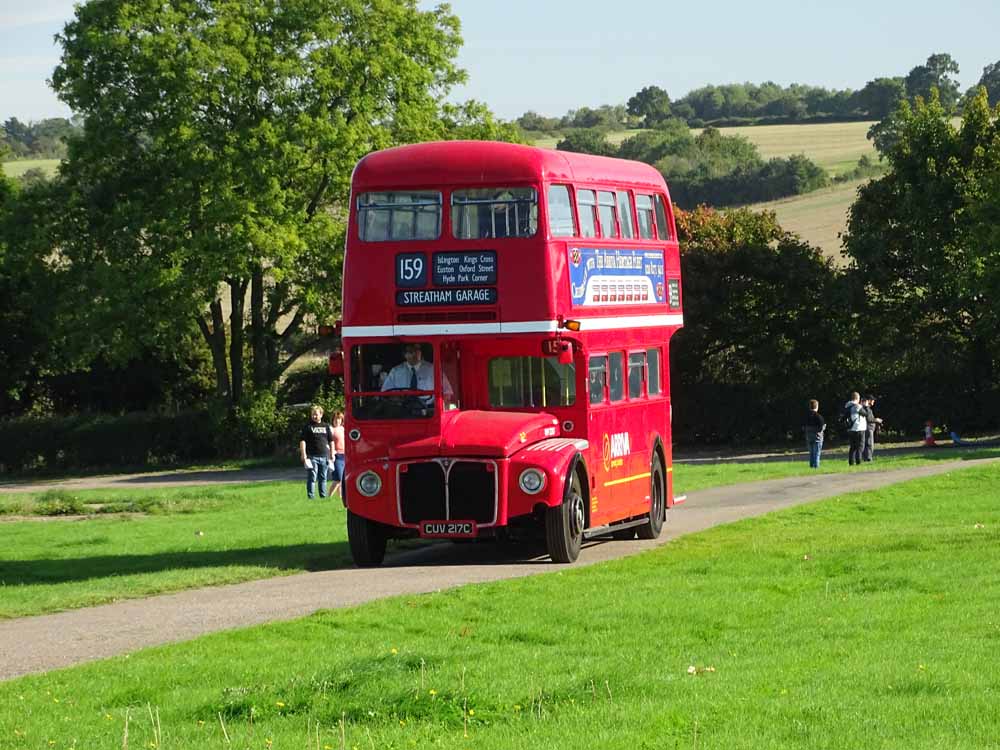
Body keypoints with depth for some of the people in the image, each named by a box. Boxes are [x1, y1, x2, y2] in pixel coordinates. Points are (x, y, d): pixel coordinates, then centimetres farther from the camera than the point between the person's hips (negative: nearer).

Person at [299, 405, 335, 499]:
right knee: (312, 478, -6)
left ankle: (323, 496, 14)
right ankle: (310, 497, -5)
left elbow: (331, 441, 19)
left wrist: (332, 454, 12)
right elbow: (302, 441, -2)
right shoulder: (308, 427, 3)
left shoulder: (326, 427, 14)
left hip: (324, 456, 4)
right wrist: (303, 455, -11)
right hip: (312, 457, -4)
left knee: (323, 478, 8)